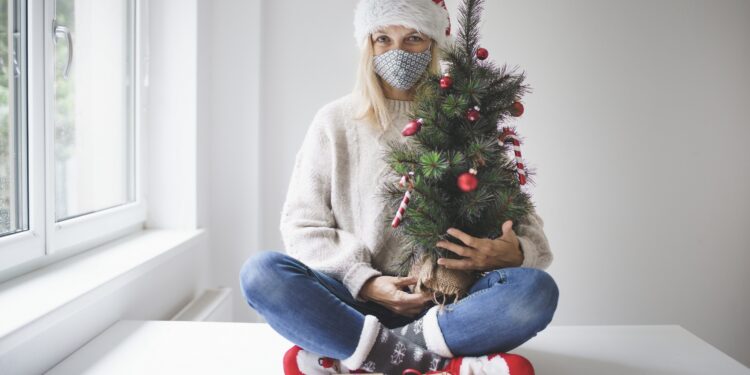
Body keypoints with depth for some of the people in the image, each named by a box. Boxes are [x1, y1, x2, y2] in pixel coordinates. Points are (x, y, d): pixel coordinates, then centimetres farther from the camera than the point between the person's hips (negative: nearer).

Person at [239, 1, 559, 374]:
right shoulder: (335, 121, 4)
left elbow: (522, 219, 8)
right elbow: (302, 224, 2)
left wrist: (517, 253, -17)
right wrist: (363, 281, -15)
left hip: (445, 303, 1)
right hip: (357, 303, 0)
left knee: (536, 289, -27)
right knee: (260, 272, -25)